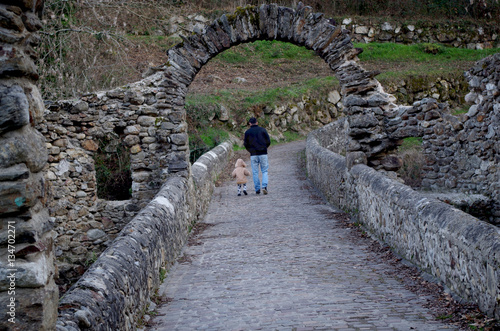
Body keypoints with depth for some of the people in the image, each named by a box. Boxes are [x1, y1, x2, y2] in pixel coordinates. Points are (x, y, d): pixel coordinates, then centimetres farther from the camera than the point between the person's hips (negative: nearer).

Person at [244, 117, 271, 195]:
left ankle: (257, 189, 5)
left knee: (255, 172, 6)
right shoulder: (262, 130, 1)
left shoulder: (247, 132, 0)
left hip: (253, 154, 0)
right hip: (263, 153, 0)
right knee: (264, 171, 7)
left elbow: (246, 144, 1)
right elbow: (268, 141, 2)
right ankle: (264, 186, -11)